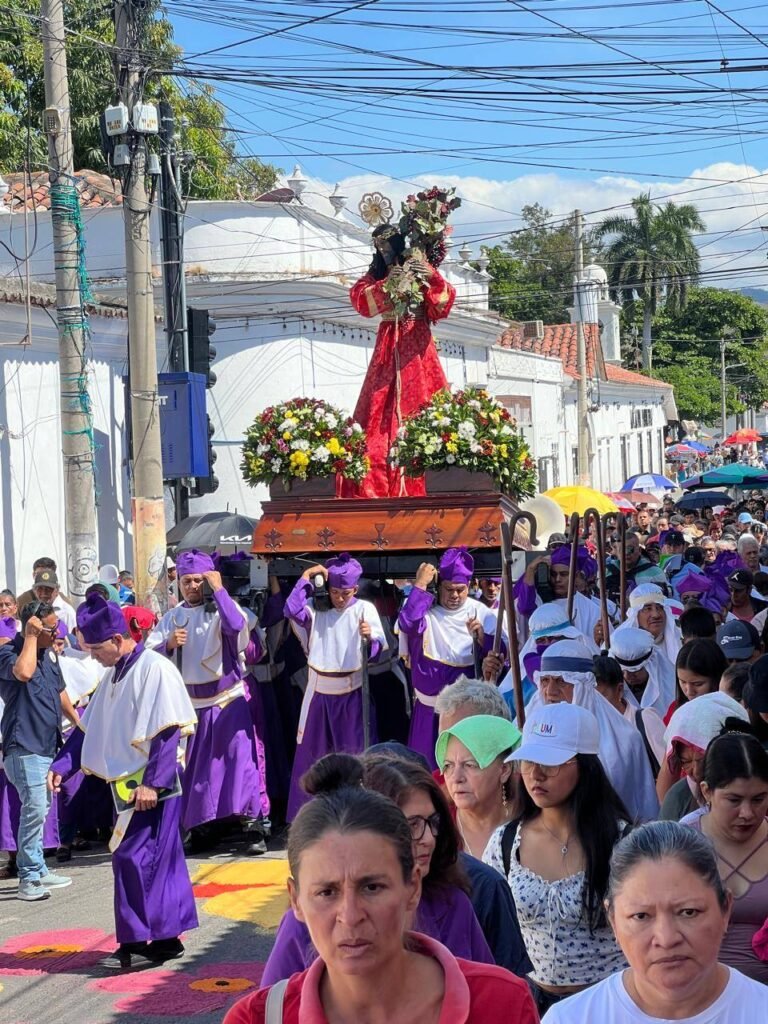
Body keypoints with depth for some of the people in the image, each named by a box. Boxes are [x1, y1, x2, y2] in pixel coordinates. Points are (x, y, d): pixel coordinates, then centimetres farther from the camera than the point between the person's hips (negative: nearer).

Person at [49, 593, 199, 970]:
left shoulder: (156, 670, -15)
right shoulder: (113, 675, 13)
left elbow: (168, 732, -19)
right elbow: (88, 727, 18)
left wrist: (152, 782, -22)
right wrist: (62, 765, 8)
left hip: (153, 786, -9)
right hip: (128, 783, 9)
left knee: (132, 858, -9)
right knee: (160, 861, 12)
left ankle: (136, 944, -4)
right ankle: (166, 938, 18)